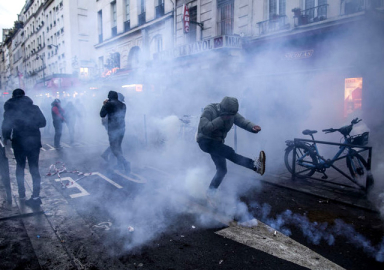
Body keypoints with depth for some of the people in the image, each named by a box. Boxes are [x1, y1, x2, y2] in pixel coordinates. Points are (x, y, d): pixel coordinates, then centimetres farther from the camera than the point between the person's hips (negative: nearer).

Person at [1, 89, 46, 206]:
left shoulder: (10, 110, -3)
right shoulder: (33, 107, -2)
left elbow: (6, 126, -7)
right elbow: (43, 122, -2)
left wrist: (5, 138, 10)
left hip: (18, 143, 0)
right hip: (34, 142, 0)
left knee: (20, 166, 21)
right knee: (34, 168, 3)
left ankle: (21, 193, 27)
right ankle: (36, 196, -3)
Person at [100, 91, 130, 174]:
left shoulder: (109, 104, -9)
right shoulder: (122, 105, 11)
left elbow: (102, 114, -4)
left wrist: (104, 105, 9)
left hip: (113, 128, -7)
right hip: (121, 128, 7)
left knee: (114, 148, -4)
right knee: (118, 147, 20)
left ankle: (125, 163, -21)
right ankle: (120, 164, 21)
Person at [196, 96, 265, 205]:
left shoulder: (231, 113, -2)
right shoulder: (209, 111, -21)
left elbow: (242, 121, -14)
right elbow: (204, 128, -32)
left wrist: (253, 127, -35)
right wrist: (221, 119, -32)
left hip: (217, 143, 8)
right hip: (205, 142, -7)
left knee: (222, 170, 5)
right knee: (229, 152, -28)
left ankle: (210, 193, 18)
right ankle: (255, 165, -32)